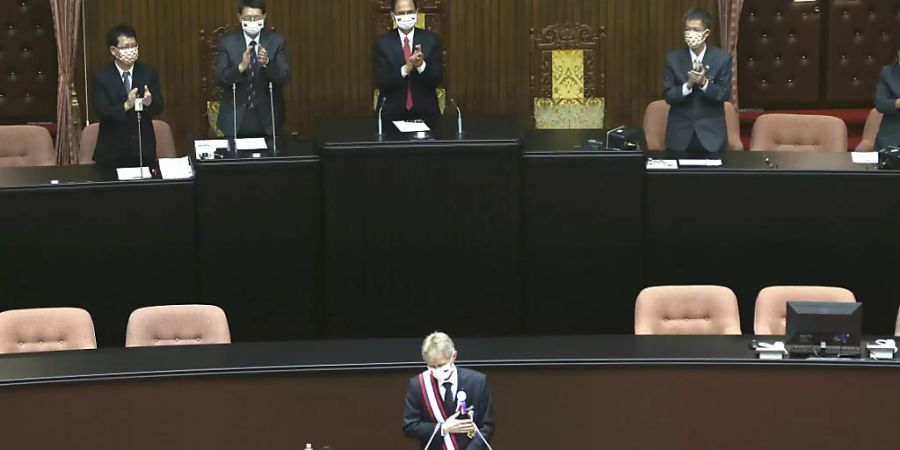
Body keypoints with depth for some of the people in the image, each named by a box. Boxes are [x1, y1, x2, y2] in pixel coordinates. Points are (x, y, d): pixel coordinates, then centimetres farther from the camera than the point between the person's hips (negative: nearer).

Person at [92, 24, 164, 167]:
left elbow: (160, 107, -5)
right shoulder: (101, 77, -5)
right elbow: (102, 112, -15)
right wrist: (126, 106, -33)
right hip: (112, 151, -2)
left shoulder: (149, 73, 2)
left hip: (143, 149, 2)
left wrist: (149, 102, -28)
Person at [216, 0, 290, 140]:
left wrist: (267, 63, -30)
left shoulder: (277, 41, -3)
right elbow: (221, 79, -10)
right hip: (236, 119, 0)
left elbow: (284, 77, -11)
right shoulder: (227, 42, -2)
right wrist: (241, 67, -29)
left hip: (267, 119, 0)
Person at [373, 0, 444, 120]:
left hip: (426, 113, 1)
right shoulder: (382, 43, -3)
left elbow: (437, 79, -6)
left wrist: (421, 65, -24)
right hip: (393, 114, -1)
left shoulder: (431, 39, -1)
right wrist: (405, 69, -24)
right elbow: (381, 82, -10)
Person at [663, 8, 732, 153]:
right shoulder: (673, 58, -1)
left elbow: (725, 94, -5)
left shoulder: (722, 58, -4)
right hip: (680, 134, 1)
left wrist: (704, 83, -23)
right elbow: (668, 96, -4)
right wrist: (688, 85, -22)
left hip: (711, 134, -1)